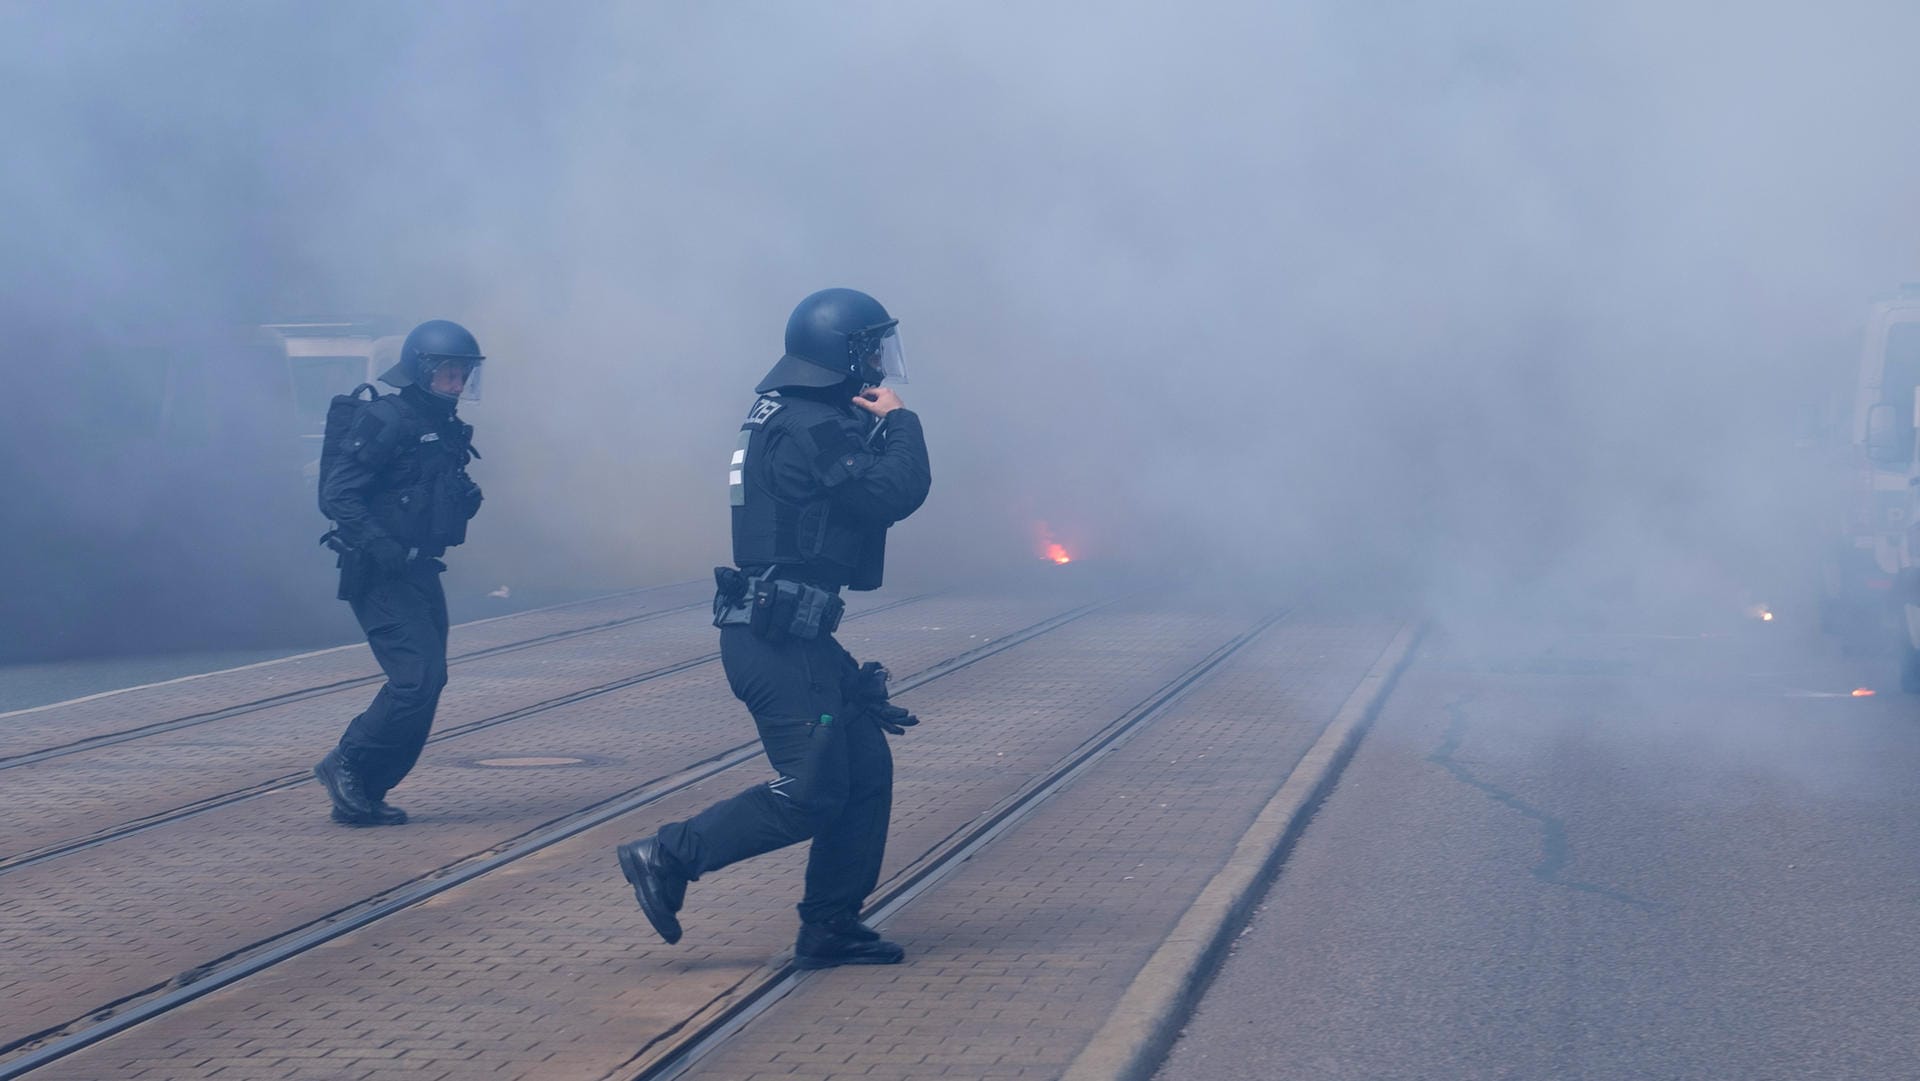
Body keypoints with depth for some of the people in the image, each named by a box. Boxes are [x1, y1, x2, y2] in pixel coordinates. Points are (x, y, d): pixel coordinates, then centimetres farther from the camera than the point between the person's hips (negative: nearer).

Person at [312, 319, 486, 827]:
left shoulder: (445, 429, 14)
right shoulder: (386, 421, -14)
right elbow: (337, 495, -19)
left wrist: (464, 497, 7)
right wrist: (385, 550, -26)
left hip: (419, 573, 10)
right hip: (380, 576, -10)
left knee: (427, 680, 8)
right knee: (418, 678, -16)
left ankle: (364, 794, 14)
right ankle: (346, 765, -1)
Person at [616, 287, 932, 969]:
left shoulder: (793, 417, 16)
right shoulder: (810, 430, -17)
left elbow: (869, 492, 22)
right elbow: (897, 492, -25)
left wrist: (879, 427, 6)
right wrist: (899, 421, -9)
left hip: (796, 635, 11)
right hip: (778, 638, -11)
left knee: (866, 771, 10)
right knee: (810, 796, -8)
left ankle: (830, 929, 14)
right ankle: (667, 860, -1)